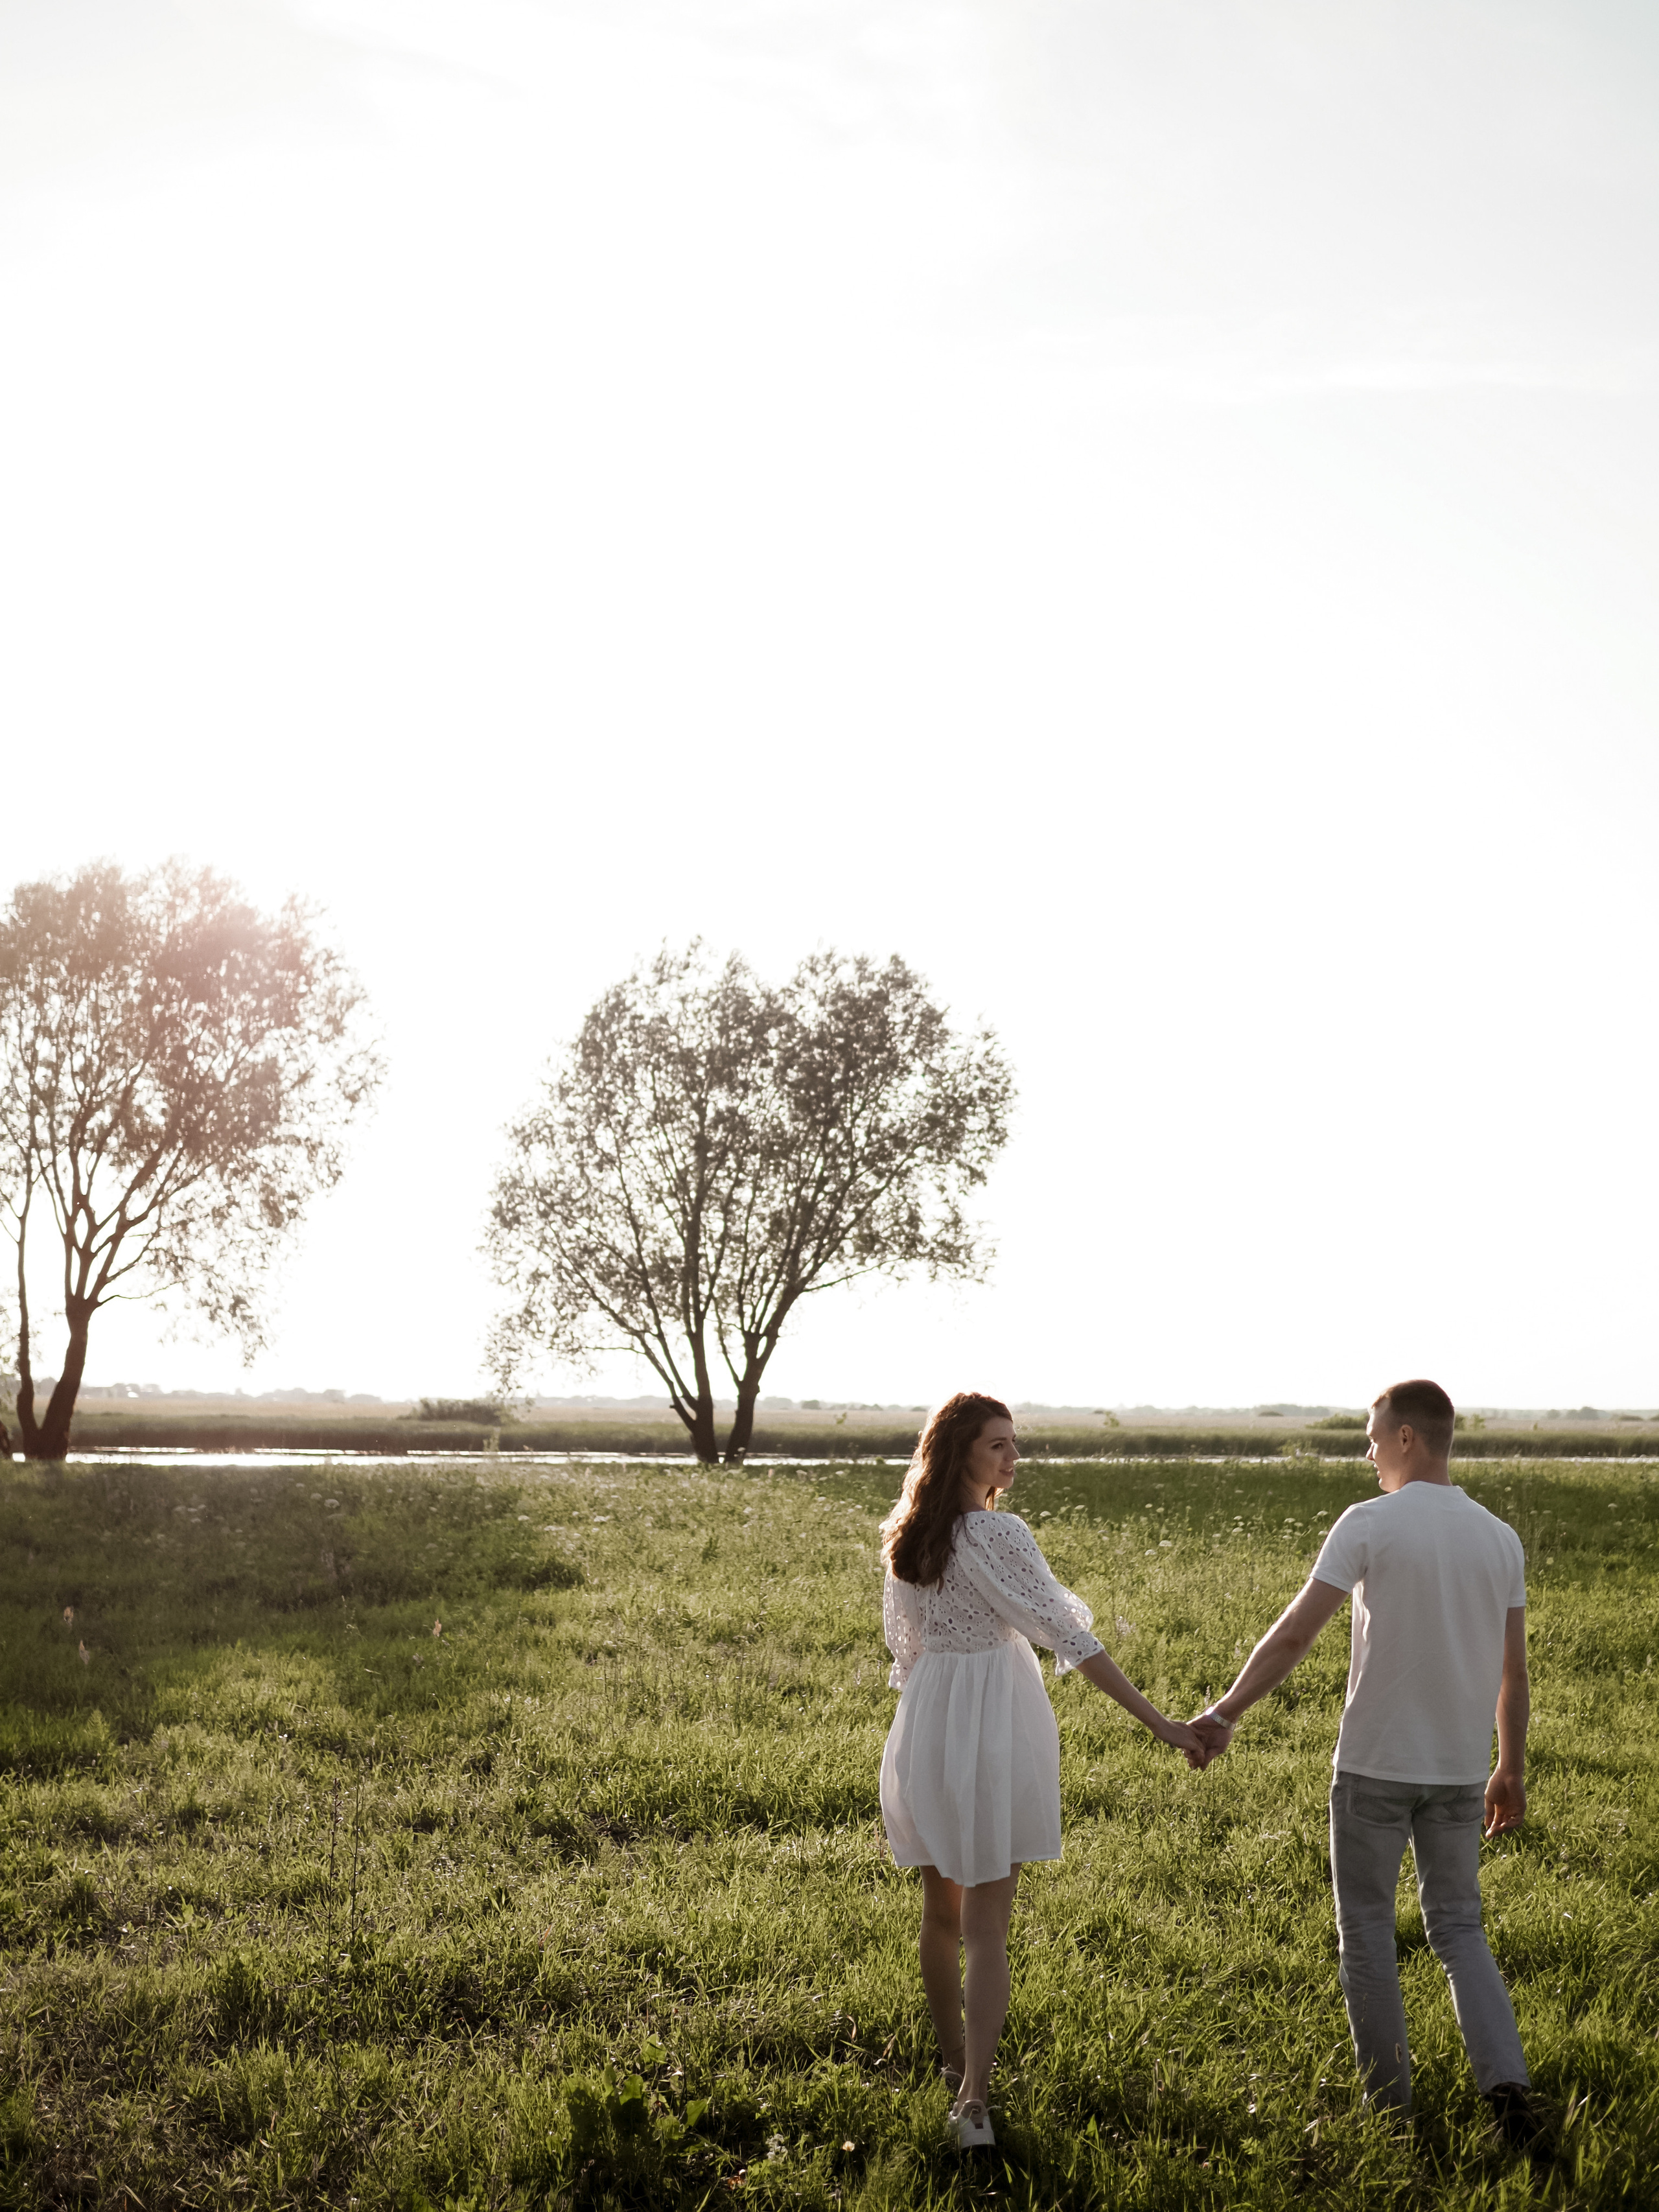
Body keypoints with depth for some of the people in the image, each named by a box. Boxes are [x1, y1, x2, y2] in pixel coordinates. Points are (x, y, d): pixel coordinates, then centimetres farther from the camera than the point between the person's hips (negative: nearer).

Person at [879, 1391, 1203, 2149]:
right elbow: (1068, 1636, -21)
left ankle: (954, 2060, 35)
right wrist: (1158, 1722, -21)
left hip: (924, 1725, 6)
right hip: (992, 1723, -6)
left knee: (940, 1912, 20)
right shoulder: (996, 1533, -17)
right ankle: (973, 2095, -6)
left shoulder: (905, 1537, 5)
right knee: (985, 1923, -1)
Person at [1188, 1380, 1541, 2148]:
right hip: (1460, 1768, 4)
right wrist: (1511, 1770, 17)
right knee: (1457, 1926, 15)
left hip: (1375, 1765, -4)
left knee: (1367, 1926, 10)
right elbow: (1513, 1672, 7)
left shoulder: (1369, 1524, -12)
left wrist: (1226, 1712, -10)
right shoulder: (1499, 1537, 3)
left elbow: (1294, 1634, -16)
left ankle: (1389, 2101, 16)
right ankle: (1505, 2080, -1)